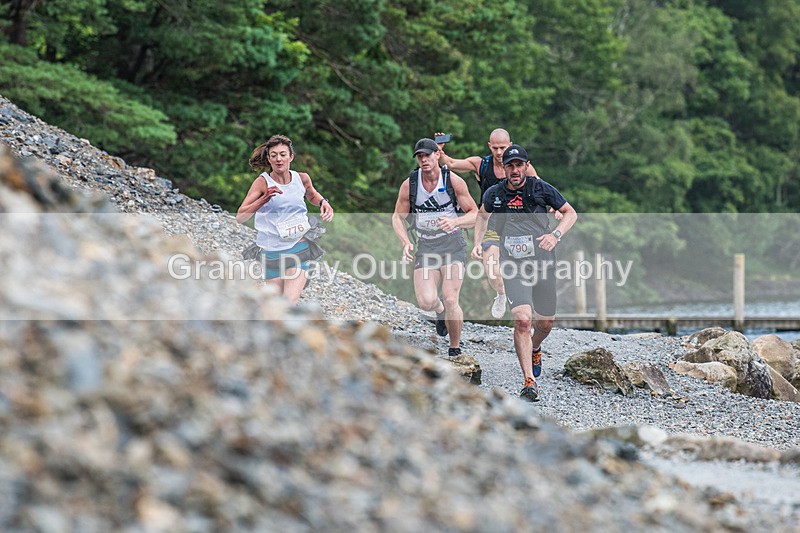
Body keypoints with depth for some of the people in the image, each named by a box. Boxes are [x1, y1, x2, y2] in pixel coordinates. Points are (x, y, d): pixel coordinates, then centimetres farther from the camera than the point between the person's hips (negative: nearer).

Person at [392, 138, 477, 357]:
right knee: (426, 302, -15)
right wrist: (406, 242, -9)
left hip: (452, 243, -2)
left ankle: (455, 349, 5)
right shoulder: (409, 185, -2)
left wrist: (455, 222, -22)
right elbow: (398, 217, 10)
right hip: (425, 246, 2)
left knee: (450, 300, -16)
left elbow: (475, 215, -1)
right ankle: (440, 310, 25)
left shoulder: (453, 181, -7)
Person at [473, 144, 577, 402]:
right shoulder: (494, 194, 3)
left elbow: (570, 213, 8)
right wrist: (477, 243, 11)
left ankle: (534, 349, 48)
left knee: (545, 323, 11)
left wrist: (555, 235, -9)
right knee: (522, 319, -20)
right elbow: (482, 215, 25)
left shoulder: (541, 188, -1)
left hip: (543, 261, 1)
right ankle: (529, 381, -18)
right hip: (513, 265, -1)